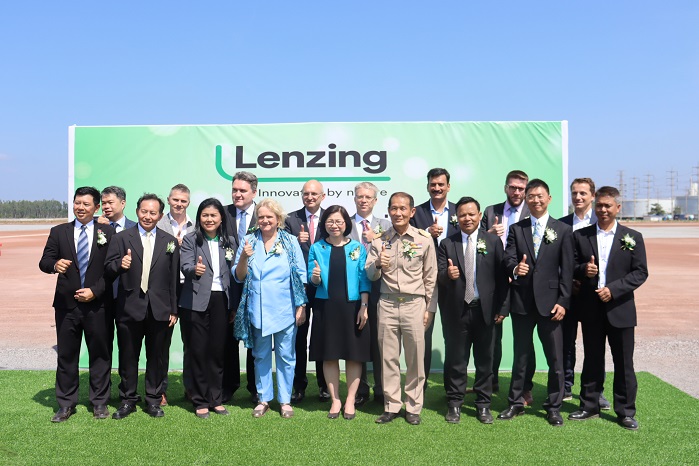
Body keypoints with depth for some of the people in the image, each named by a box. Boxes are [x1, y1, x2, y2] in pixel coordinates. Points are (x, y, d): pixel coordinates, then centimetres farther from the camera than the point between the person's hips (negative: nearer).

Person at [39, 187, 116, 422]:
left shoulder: (107, 233, 3)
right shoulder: (58, 232, 8)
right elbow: (44, 261, 3)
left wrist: (95, 291, -11)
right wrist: (55, 265, -21)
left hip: (98, 304, -1)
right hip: (67, 304, 2)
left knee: (100, 354, 7)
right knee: (66, 355, 8)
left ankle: (99, 402, 20)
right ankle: (66, 404, 21)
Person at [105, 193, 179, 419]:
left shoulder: (170, 241, 7)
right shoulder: (121, 238, 4)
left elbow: (174, 278, 6)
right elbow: (108, 271, 0)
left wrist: (174, 309, 4)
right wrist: (119, 264, -22)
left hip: (159, 309, 1)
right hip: (129, 307, -1)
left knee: (156, 356, 9)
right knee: (128, 356, 9)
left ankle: (154, 400, 22)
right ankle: (127, 400, 24)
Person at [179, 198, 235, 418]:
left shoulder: (228, 242, 10)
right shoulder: (190, 239, -1)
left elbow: (232, 274, 12)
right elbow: (185, 266, -15)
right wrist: (195, 269, -38)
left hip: (221, 301, 3)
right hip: (196, 302, -3)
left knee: (218, 350, 9)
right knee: (198, 351, 3)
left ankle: (216, 398, 21)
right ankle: (200, 401, 14)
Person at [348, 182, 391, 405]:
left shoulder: (386, 226, 7)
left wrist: (376, 240, -11)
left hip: (378, 292, 0)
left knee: (379, 343, 7)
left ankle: (381, 391, 21)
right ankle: (360, 390, 22)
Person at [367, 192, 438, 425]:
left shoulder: (424, 239, 0)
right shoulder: (379, 239, 4)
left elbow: (430, 277, 4)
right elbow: (370, 275, 5)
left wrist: (430, 309, 3)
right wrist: (378, 265, -17)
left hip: (414, 304, -1)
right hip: (387, 304, 2)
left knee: (415, 359, 6)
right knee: (388, 358, 7)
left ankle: (413, 407, 20)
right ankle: (391, 406, 20)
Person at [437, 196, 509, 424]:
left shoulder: (493, 241, 2)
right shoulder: (446, 244, 4)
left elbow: (501, 277, 0)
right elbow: (439, 275, -2)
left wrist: (502, 308, -5)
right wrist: (448, 275, -26)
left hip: (485, 310, 0)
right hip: (457, 310, 0)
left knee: (485, 360, 9)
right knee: (455, 359, 8)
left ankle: (483, 404, 21)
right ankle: (454, 403, 20)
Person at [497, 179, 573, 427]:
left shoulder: (563, 230, 3)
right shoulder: (516, 229, 9)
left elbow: (566, 270, -1)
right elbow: (508, 258, 0)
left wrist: (563, 302, -8)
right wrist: (515, 268, -24)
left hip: (549, 301, -1)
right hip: (522, 301, 2)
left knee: (555, 358, 3)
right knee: (520, 355, 13)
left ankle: (553, 407, 19)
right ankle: (516, 403, 24)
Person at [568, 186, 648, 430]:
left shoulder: (633, 237, 2)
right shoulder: (580, 236, 5)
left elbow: (640, 272, -3)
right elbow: (571, 268, 7)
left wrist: (613, 289, -15)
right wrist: (583, 270, -16)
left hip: (620, 309, -1)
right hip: (591, 309, 1)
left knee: (624, 363, 6)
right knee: (592, 360, 12)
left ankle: (626, 412, 19)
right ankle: (589, 406, 24)